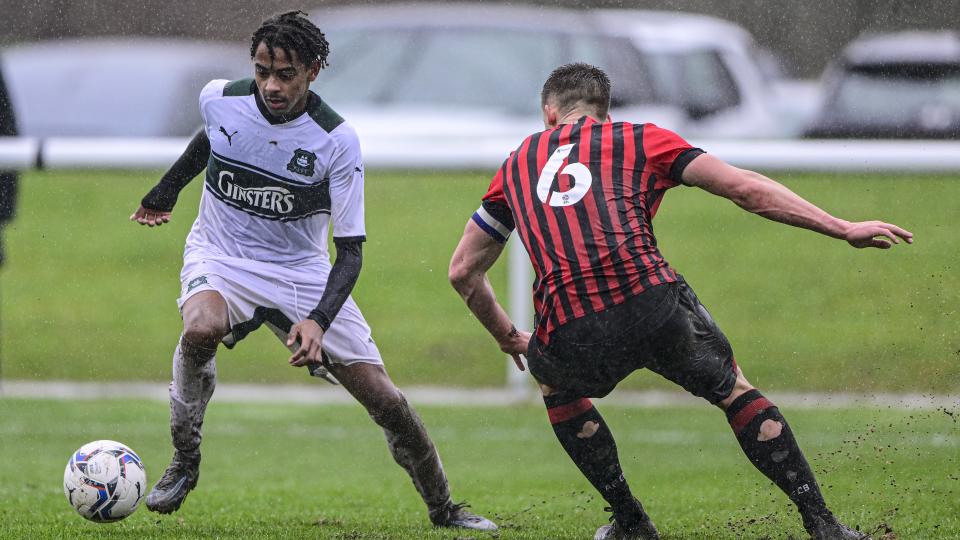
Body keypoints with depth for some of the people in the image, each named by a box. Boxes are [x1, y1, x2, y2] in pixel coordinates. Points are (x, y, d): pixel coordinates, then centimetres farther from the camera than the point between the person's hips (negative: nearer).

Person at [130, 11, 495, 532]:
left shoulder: (337, 141, -19)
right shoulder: (219, 99, -13)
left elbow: (350, 249, -17)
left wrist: (318, 321, -32)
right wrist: (164, 192, 28)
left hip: (301, 271, 0)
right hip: (221, 255, 0)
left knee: (385, 400, -6)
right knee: (202, 328, -37)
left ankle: (442, 508, 17)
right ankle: (184, 461, -16)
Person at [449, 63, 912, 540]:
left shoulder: (516, 165, 27)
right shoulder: (640, 140, 20)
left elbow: (462, 271, 30)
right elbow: (745, 189, 10)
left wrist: (507, 336, 46)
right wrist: (844, 229, 12)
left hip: (572, 338, 1)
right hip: (654, 303, -1)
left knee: (554, 384, 36)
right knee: (734, 391, 23)